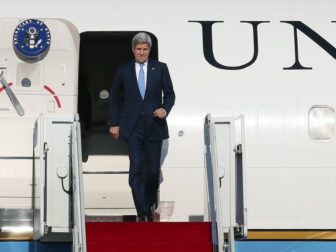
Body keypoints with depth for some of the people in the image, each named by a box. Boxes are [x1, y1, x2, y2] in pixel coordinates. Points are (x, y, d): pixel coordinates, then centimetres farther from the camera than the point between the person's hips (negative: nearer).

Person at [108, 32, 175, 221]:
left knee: (153, 171, 3)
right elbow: (115, 98, 12)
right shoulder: (123, 70, 6)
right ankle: (142, 213, -9)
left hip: (154, 126, 1)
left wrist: (165, 109, -11)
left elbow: (170, 94, 9)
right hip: (132, 128, -1)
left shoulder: (160, 68, 5)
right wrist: (114, 123, 7)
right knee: (137, 169, -11)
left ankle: (149, 206, 28)